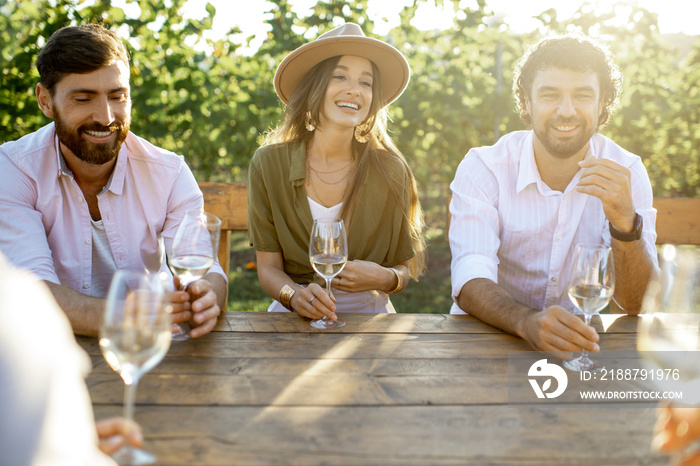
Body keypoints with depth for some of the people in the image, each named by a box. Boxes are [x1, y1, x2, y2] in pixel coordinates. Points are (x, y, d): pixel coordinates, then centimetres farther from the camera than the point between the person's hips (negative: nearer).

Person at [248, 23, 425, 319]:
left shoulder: (390, 171, -3)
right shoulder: (268, 164, -3)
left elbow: (405, 267, 7)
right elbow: (268, 267, 0)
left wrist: (386, 279, -15)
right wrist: (295, 296, -21)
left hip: (368, 314, 0)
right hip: (294, 318, 0)